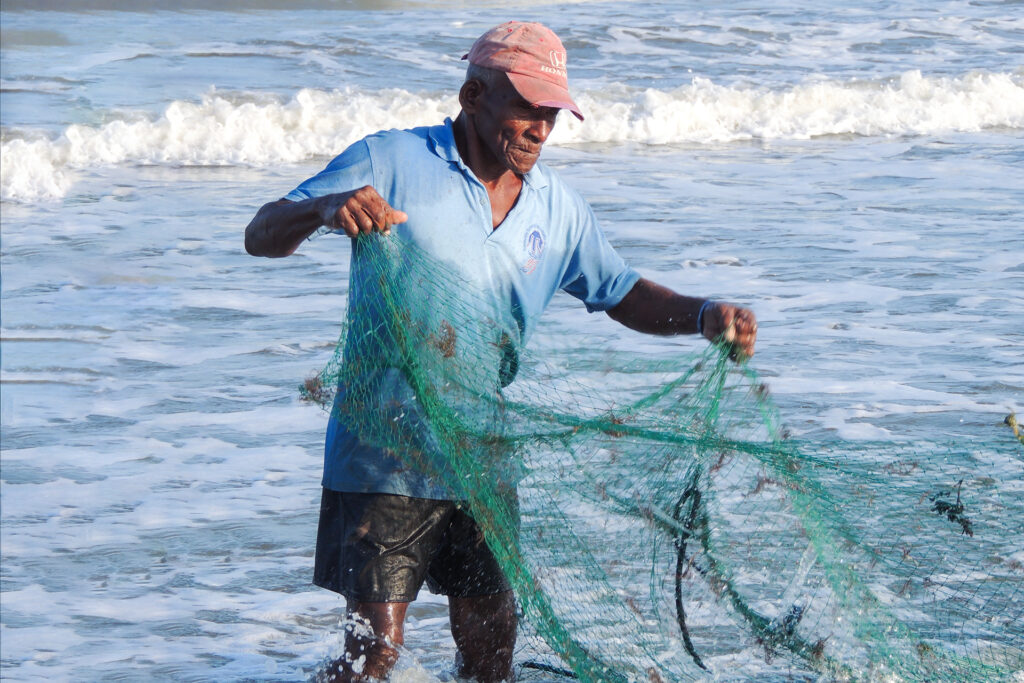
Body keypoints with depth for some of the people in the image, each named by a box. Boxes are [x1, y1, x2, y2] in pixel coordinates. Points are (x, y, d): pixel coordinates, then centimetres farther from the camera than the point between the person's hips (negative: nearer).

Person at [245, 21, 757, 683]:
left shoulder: (556, 206, 7)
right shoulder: (392, 162, -9)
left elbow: (622, 295, 17)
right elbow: (261, 237, -11)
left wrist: (704, 317, -4)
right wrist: (326, 207, -35)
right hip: (383, 457, -5)